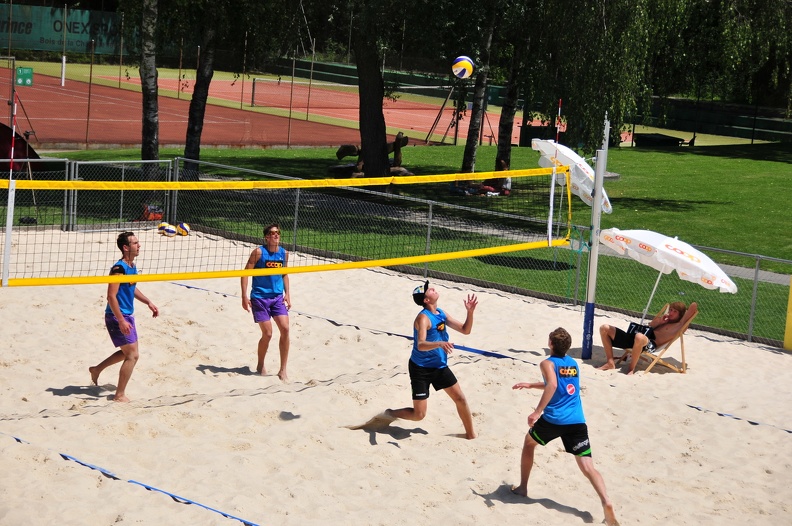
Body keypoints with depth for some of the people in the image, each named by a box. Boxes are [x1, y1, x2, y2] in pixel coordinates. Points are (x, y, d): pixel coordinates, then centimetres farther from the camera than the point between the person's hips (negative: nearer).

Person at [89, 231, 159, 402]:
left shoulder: (132, 266, 8)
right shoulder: (119, 268, -22)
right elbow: (111, 296, -25)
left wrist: (148, 302, 18)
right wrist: (121, 321, -27)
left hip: (127, 315, 10)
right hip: (117, 317, -10)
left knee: (127, 352, 21)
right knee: (132, 355, -8)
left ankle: (97, 369, 38)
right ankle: (119, 395, 1)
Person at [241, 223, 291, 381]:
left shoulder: (284, 253, 4)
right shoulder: (259, 252, -10)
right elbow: (245, 272, -9)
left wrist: (287, 293, 9)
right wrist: (244, 296, -15)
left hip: (277, 297, 4)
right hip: (260, 297, -4)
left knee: (285, 329, -9)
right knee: (267, 334, -6)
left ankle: (283, 370, 1)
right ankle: (260, 366, 20)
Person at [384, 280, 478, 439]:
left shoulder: (441, 313, 2)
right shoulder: (423, 318, -23)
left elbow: (465, 330, 8)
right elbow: (421, 345, -38)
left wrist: (470, 312, -8)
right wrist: (439, 344, -55)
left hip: (440, 366, 7)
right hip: (421, 369, -7)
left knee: (460, 399, 7)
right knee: (419, 414, -5)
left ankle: (470, 434, 25)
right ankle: (390, 414, 22)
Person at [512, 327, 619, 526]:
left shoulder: (548, 363, 0)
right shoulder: (574, 364, 21)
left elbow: (552, 385, -21)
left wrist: (538, 411, -24)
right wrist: (530, 385, 41)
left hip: (553, 419, -4)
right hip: (577, 422, 4)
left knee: (529, 443, 26)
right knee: (588, 467, -5)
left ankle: (522, 488, 32)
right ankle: (606, 502, -28)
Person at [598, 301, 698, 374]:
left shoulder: (679, 325, 10)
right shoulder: (664, 321, 35)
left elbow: (694, 306, 4)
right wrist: (658, 321, 9)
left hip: (651, 343, -8)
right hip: (633, 338, 8)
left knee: (639, 337, -48)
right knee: (604, 328, -4)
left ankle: (631, 368, -25)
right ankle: (610, 363, -6)